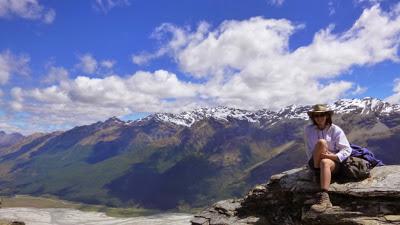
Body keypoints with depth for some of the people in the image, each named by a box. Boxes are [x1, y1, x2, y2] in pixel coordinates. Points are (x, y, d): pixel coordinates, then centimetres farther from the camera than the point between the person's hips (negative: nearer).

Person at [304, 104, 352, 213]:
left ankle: (324, 198, -48)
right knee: (321, 142, -27)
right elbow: (309, 151, 7)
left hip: (334, 162, -1)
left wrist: (330, 156, -20)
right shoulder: (308, 130, 4)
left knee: (324, 162, -40)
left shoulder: (335, 130, -1)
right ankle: (317, 171, -19)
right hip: (315, 163, 1)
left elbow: (347, 150, -6)